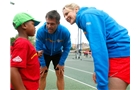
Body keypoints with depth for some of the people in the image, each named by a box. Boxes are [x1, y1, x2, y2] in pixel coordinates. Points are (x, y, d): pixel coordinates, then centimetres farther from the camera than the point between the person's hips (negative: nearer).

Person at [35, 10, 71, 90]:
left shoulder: (65, 32, -32)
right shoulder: (40, 31, -34)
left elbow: (67, 48, -16)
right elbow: (39, 49, -21)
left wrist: (61, 63, -14)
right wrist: (43, 64, -16)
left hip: (58, 53, 1)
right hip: (45, 53, 0)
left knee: (60, 75, 0)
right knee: (42, 75, 1)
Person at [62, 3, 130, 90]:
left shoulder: (86, 15, -10)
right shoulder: (87, 16, 20)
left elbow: (99, 48, -21)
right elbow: (101, 47, 25)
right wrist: (97, 71, 24)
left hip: (121, 53, -10)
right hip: (119, 53, 10)